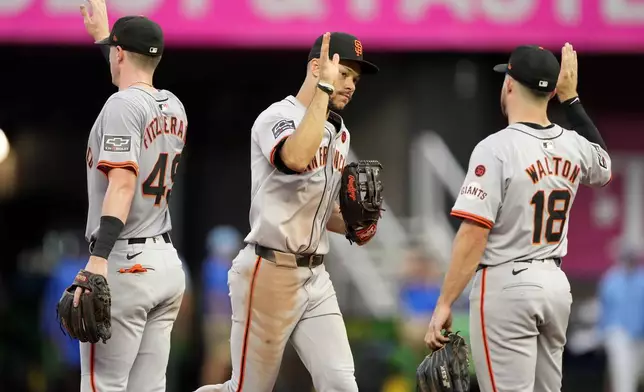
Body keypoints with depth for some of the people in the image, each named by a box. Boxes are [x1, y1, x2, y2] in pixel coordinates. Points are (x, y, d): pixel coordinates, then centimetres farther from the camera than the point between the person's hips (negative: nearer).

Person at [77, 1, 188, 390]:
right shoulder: (174, 107, 13)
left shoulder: (123, 104, -11)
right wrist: (101, 35, 49)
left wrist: (98, 261, -30)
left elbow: (122, 183, -23)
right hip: (167, 263, 8)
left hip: (125, 266, -8)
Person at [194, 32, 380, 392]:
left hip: (315, 277, 7)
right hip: (270, 275, -7)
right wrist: (323, 88, -29)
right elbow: (296, 159, -36)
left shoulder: (339, 132, 15)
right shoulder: (278, 117, -11)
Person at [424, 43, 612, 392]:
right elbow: (603, 165, 31)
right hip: (555, 283, 7)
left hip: (506, 285, -7)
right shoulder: (573, 146, 4)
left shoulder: (496, 148, -14)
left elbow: (473, 235, -19)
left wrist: (444, 304, -16)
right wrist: (571, 98, 26)